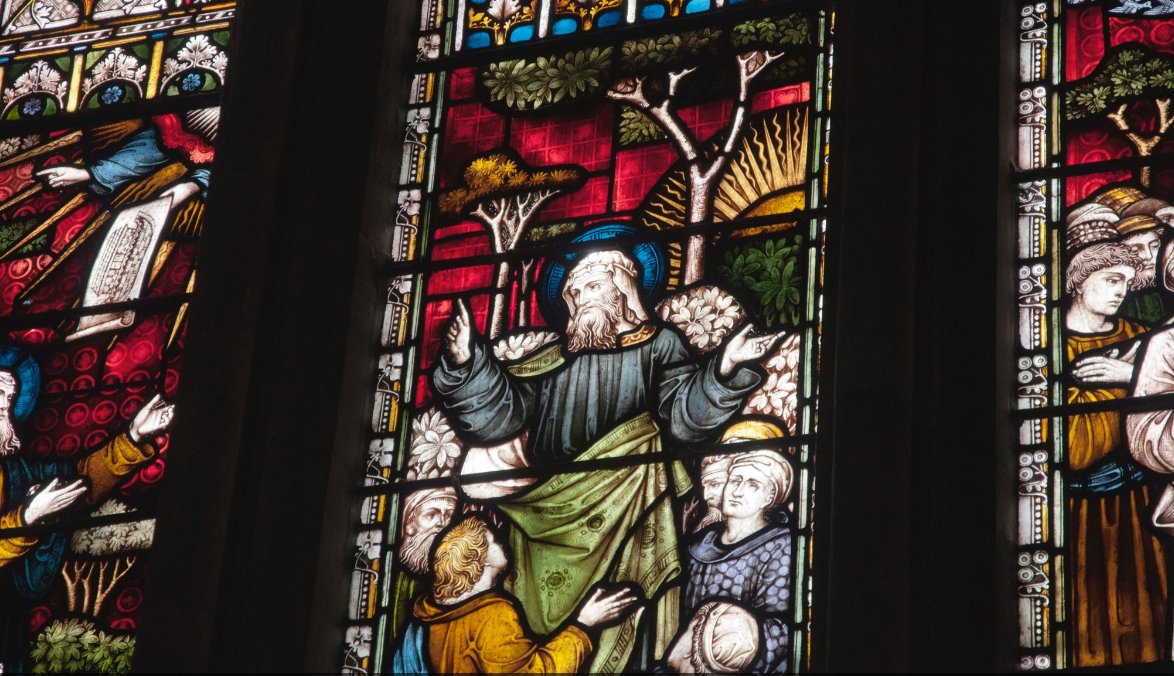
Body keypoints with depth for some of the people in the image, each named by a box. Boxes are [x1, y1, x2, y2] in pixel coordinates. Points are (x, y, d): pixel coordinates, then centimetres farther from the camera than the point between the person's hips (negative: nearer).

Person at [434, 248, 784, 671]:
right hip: (550, 511, 3)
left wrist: (723, 370, -27)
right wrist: (466, 363, -11)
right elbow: (500, 414, 4)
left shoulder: (657, 345, 7)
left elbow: (684, 414, -8)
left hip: (623, 506, -3)